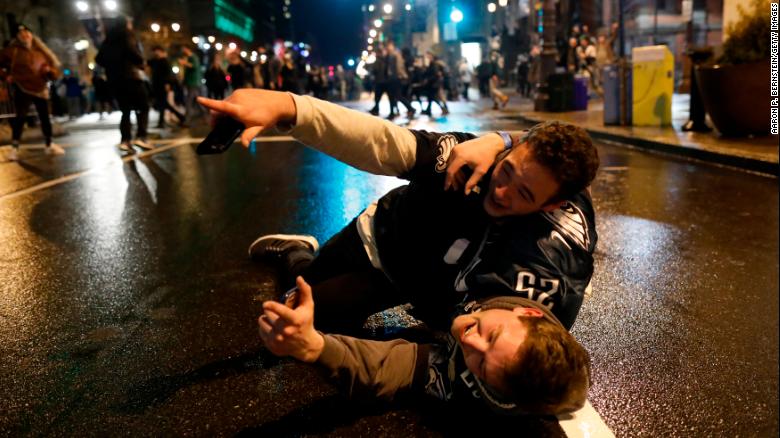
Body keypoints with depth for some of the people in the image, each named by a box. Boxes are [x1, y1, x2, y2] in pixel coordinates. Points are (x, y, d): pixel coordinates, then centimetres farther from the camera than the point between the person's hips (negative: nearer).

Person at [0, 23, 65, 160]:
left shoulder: (41, 53, 11)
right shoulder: (12, 51, 3)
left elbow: (56, 73, 11)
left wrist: (50, 70, -10)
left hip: (40, 90, 3)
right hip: (22, 89, -3)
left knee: (45, 118, 7)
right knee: (20, 117, -14)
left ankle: (50, 145, 22)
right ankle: (14, 148, -11)